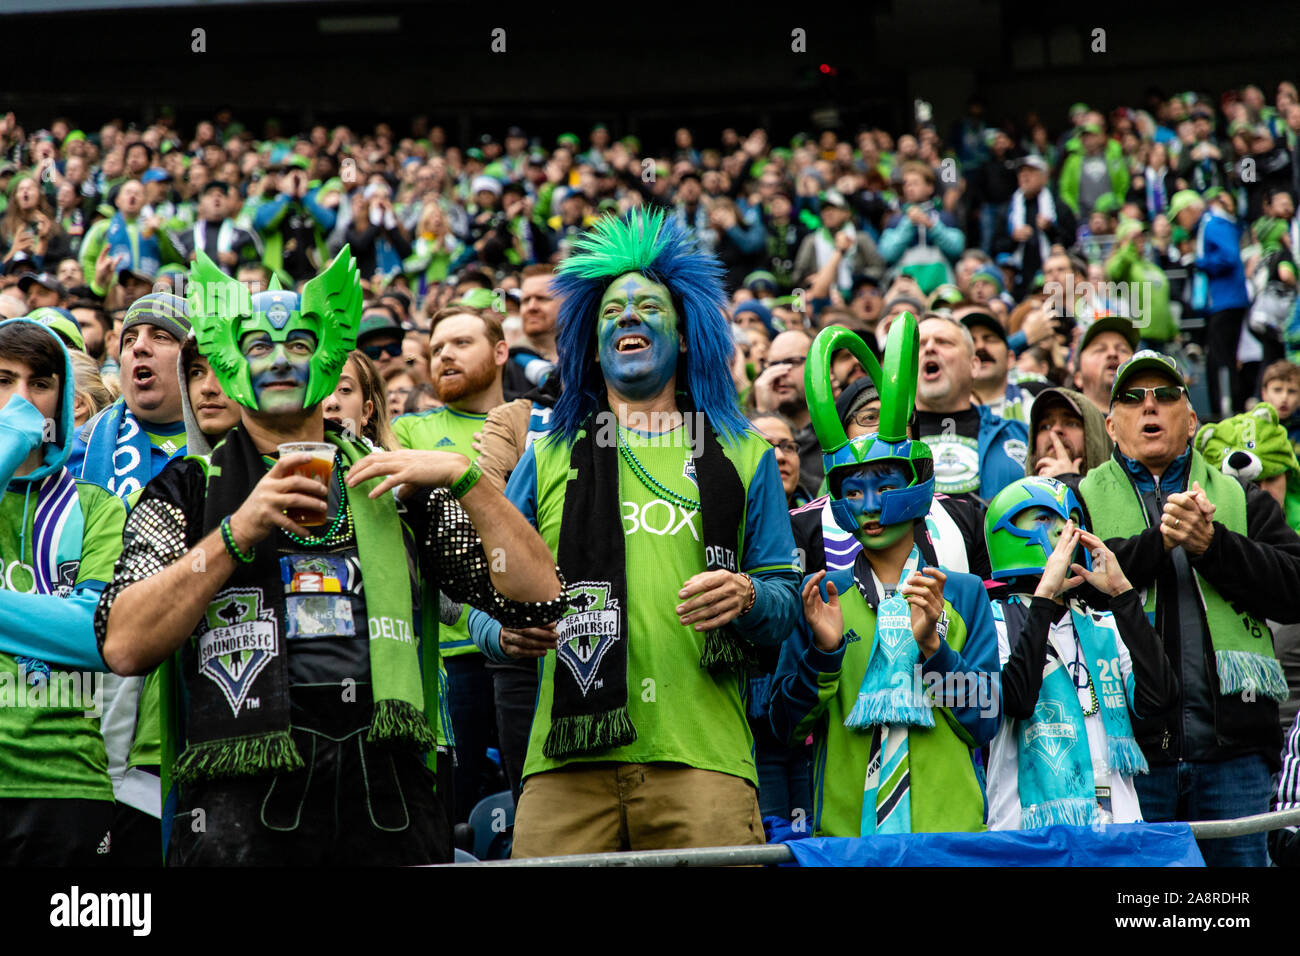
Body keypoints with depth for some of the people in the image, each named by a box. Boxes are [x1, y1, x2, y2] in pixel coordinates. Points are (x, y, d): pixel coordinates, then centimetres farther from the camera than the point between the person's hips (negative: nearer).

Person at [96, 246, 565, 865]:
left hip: (389, 800, 2)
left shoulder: (393, 483, 18)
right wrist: (238, 532, -8)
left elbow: (537, 597, 9)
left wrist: (463, 475, 0)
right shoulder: (188, 489, 13)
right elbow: (123, 647, -2)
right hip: (244, 803, -2)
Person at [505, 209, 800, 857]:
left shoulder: (742, 456, 19)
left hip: (702, 756, 0)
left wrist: (748, 597, -8)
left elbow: (786, 600, 14)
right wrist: (508, 630, -7)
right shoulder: (550, 457, 20)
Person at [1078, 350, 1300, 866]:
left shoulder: (1241, 500, 18)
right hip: (1127, 743, -2)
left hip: (1231, 746, 2)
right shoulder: (1080, 499, 12)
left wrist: (1211, 543, -8)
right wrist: (1159, 542, -15)